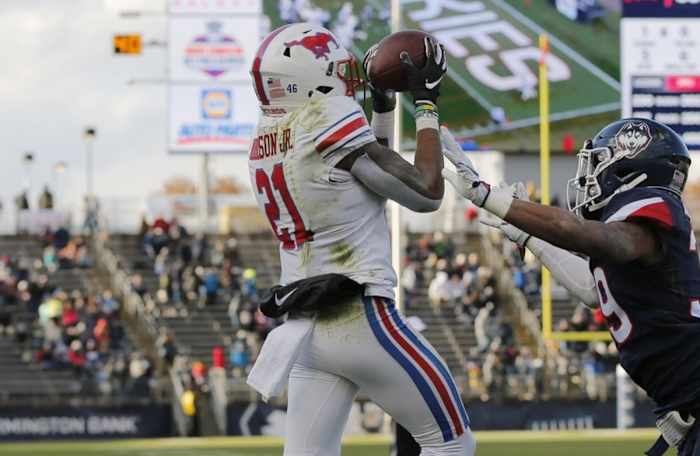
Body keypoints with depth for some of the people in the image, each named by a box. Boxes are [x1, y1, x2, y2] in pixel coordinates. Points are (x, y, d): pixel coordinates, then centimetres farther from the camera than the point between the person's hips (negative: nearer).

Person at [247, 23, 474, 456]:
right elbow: (427, 193, -5)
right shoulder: (329, 120, -13)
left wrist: (384, 106, 22)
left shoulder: (266, 139, 11)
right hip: (360, 317, -8)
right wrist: (427, 103, 2)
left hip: (304, 324, 8)